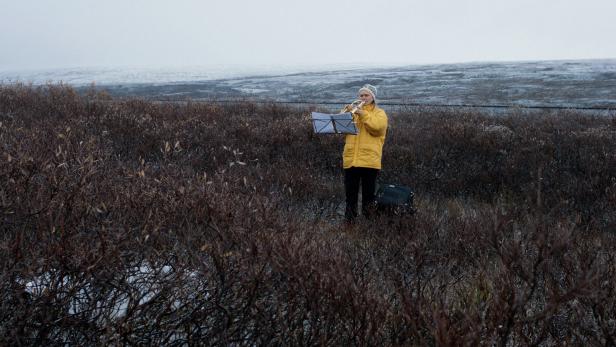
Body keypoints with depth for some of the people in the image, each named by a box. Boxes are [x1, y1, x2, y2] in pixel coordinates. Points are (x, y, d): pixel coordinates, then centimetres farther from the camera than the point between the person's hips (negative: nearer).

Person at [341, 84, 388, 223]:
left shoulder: (379, 113, 8)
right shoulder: (354, 110, 19)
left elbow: (377, 128, -13)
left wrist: (363, 114, -17)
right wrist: (346, 114, -8)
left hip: (369, 159, -3)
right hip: (351, 158, 3)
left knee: (368, 192, 2)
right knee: (350, 192, 5)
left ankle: (368, 219, 11)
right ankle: (349, 219, 11)